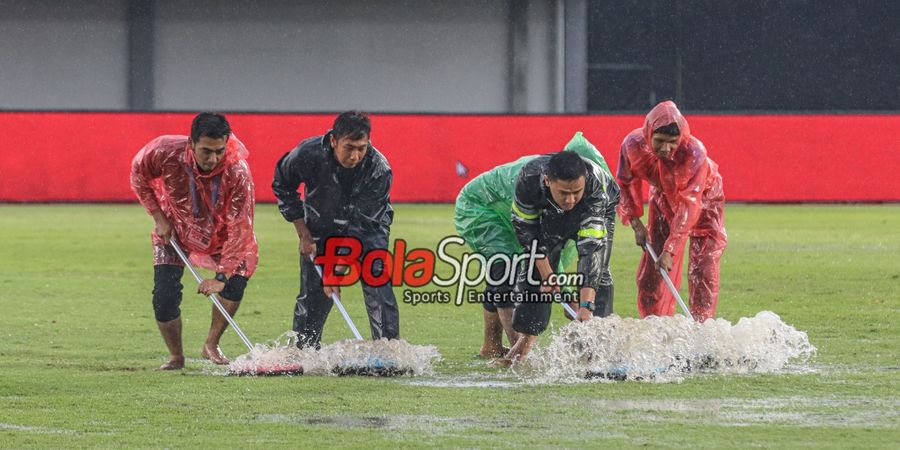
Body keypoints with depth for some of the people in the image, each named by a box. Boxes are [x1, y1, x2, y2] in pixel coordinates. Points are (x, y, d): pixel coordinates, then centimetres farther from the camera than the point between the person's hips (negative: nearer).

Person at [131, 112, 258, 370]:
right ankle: (176, 357, 9)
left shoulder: (237, 172, -36)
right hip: (174, 228, 0)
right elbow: (138, 175, -8)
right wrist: (159, 217, -11)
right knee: (164, 296, -12)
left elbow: (240, 227, -32)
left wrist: (222, 276, -35)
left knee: (235, 280, -15)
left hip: (219, 231, 0)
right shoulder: (165, 152, -33)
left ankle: (211, 345, 8)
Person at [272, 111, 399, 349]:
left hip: (367, 229, -1)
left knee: (377, 285, -18)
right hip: (321, 226, 1)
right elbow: (282, 186, -5)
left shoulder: (379, 170, -31)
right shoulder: (308, 154, -27)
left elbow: (360, 223, -31)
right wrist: (303, 234, -7)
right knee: (311, 295, -2)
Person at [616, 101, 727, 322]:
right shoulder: (633, 145, -30)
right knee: (651, 267, 1)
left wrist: (671, 249, -40)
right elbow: (625, 183, -9)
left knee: (703, 268, -13)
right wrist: (635, 222, -17)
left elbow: (689, 205, -38)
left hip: (703, 198, -3)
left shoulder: (694, 152, -41)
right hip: (664, 198, 3)